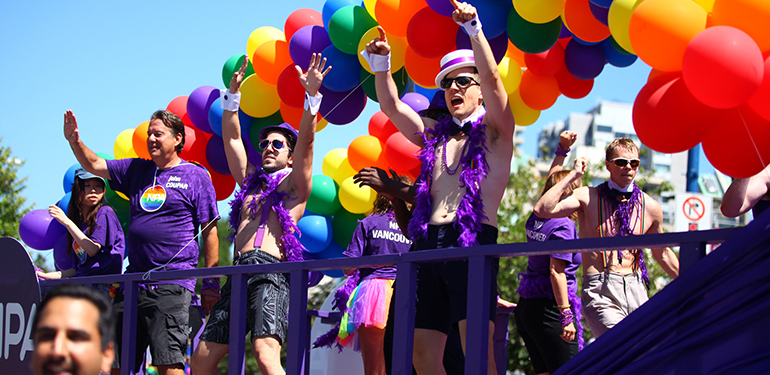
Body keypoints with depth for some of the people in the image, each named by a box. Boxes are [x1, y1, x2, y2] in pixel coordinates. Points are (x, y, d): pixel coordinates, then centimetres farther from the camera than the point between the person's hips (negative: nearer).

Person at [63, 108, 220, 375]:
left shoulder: (195, 176, 2)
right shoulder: (137, 170, 18)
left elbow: (209, 232, 0)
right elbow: (94, 165, 22)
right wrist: (75, 141, 2)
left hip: (172, 284, -6)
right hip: (133, 281, 6)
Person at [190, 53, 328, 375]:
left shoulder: (294, 186, 11)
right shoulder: (250, 183, 27)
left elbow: (306, 142, -2)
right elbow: (231, 137, 27)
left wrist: (312, 94, -12)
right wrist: (233, 93, 22)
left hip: (271, 274, -7)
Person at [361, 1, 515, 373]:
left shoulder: (494, 132, 9)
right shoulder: (435, 135, 24)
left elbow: (492, 78, -5)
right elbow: (391, 106, 20)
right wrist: (380, 63, 5)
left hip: (473, 243, -6)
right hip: (429, 244, 6)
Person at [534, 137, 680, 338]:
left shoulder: (650, 207, 10)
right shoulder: (588, 198, 1)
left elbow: (662, 253, 25)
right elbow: (542, 210, -15)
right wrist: (574, 175, -11)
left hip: (636, 291, 4)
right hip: (600, 293, -4)